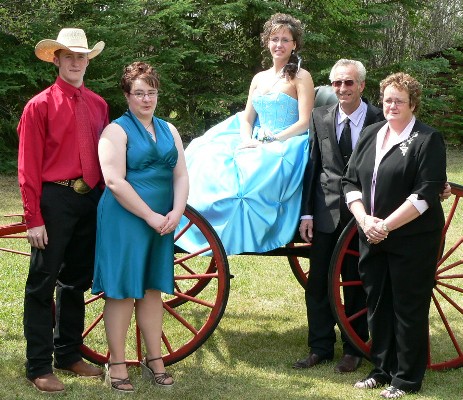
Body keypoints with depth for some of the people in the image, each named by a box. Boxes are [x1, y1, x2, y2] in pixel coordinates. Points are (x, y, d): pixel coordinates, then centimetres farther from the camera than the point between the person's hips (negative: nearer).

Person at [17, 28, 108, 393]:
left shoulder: (98, 105, 9)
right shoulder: (40, 106, -6)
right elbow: (28, 168, -8)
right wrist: (34, 219, -12)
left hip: (91, 200, 6)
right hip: (55, 201, -5)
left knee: (77, 281, 15)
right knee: (43, 284, 1)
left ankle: (69, 354, 28)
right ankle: (39, 366, 8)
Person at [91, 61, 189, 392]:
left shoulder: (169, 130, 14)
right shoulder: (117, 131, -5)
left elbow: (181, 175, 9)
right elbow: (115, 182, -15)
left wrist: (176, 212, -7)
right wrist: (150, 216, -15)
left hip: (162, 222, 6)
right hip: (125, 219, -6)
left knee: (153, 289, 12)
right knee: (123, 291, -1)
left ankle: (154, 360, 20)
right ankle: (117, 364, 7)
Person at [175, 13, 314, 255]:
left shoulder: (301, 77, 0)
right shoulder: (259, 79, 18)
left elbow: (304, 123, -9)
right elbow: (246, 119, 14)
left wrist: (269, 141, -17)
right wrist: (247, 141, -8)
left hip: (285, 147, -6)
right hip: (255, 144, 6)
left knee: (251, 171, -35)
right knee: (208, 159, -16)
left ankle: (237, 238, -23)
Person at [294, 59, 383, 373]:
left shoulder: (380, 120, -5)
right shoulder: (320, 117, 3)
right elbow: (312, 167, 5)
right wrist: (306, 212, 1)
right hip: (326, 213, 3)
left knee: (358, 283, 9)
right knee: (318, 283, 7)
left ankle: (354, 349, 22)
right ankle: (321, 347, 21)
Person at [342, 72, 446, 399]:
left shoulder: (428, 139, -7)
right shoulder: (371, 134, 11)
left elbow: (426, 193, -15)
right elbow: (351, 181, 10)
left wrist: (386, 225, -17)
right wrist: (365, 219, -7)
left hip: (413, 240, -6)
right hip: (372, 237, 6)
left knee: (408, 308, 2)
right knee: (377, 304, 12)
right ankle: (382, 369, 26)